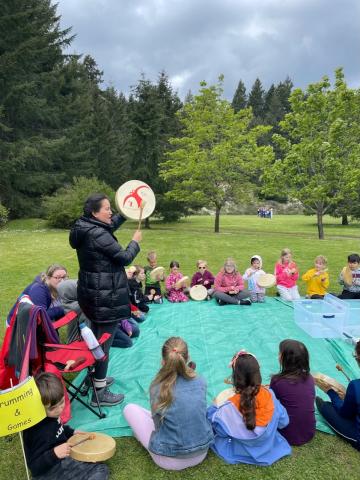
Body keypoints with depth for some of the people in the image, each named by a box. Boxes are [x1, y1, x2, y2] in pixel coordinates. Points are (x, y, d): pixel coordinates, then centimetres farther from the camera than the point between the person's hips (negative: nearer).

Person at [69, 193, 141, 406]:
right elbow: (125, 258, -18)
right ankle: (100, 393, 14)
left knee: (96, 337, 23)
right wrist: (135, 241, -1)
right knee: (104, 342, 1)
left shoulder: (85, 229, 6)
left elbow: (109, 227, 26)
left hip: (93, 293, 10)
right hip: (106, 296, -10)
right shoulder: (98, 235, -24)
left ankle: (96, 378, 40)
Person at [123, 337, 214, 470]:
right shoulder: (200, 382, -10)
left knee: (130, 408, 8)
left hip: (168, 461, -4)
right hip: (201, 454, 5)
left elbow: (158, 424, -4)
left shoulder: (157, 387, -19)